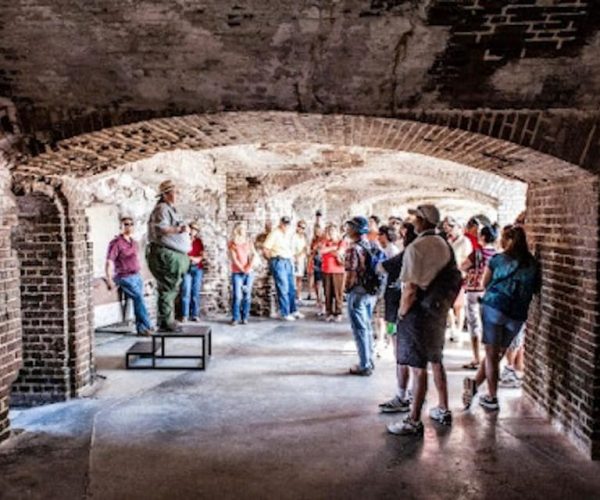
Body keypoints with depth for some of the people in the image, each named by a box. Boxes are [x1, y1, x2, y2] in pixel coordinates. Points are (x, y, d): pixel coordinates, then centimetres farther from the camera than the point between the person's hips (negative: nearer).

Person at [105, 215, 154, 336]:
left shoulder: (134, 243, 15)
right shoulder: (116, 243, -8)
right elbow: (109, 262, -14)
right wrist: (109, 280, -23)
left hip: (137, 276, 7)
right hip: (125, 277, -7)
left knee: (138, 300, 1)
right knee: (139, 298, -17)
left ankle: (141, 328, 5)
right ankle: (148, 326, -12)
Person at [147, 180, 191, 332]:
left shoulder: (170, 209, 21)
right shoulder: (161, 209, -11)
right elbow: (158, 229, -26)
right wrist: (178, 230, -35)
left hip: (174, 255, 11)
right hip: (165, 255, -11)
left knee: (171, 290, 13)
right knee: (167, 289, -8)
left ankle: (167, 320, 20)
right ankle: (165, 321, -3)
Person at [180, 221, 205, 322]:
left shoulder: (199, 241, 13)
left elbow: (202, 255, 10)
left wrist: (197, 259, -9)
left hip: (198, 268, 3)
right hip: (187, 268, -3)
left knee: (196, 292, 2)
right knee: (186, 292, -9)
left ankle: (195, 315, 6)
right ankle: (185, 315, -6)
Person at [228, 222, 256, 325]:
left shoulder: (248, 242, 14)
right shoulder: (232, 243, 3)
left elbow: (254, 255, 4)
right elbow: (234, 258, -5)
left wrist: (249, 266, -11)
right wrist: (242, 269, -13)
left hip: (249, 273, 3)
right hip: (237, 273, -3)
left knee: (247, 296, 1)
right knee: (237, 296, -10)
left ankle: (245, 317, 9)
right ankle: (235, 318, -2)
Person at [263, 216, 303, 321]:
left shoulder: (289, 234, 13)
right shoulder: (274, 233, -9)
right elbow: (265, 249, -12)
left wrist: (291, 259, 13)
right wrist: (273, 260, -3)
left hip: (288, 262, 7)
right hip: (278, 262, -7)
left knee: (291, 288, 11)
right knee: (283, 288, -7)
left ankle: (293, 311, 21)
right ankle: (285, 313, 0)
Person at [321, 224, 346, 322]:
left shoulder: (341, 242, 3)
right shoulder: (326, 242, 13)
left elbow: (339, 253, -13)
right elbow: (322, 251, -5)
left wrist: (327, 250, -2)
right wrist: (333, 248, -7)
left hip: (338, 271, -3)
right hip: (326, 271, 3)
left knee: (338, 293, -3)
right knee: (328, 292, 4)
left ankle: (338, 313, 3)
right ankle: (329, 313, 11)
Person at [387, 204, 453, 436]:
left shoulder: (415, 248, -18)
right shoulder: (444, 245, 5)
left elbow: (410, 289, -21)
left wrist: (402, 312, -8)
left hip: (419, 310, -8)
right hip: (439, 310, 8)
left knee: (418, 367, -3)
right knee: (436, 361, 20)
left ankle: (414, 421, 5)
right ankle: (443, 410, 33)